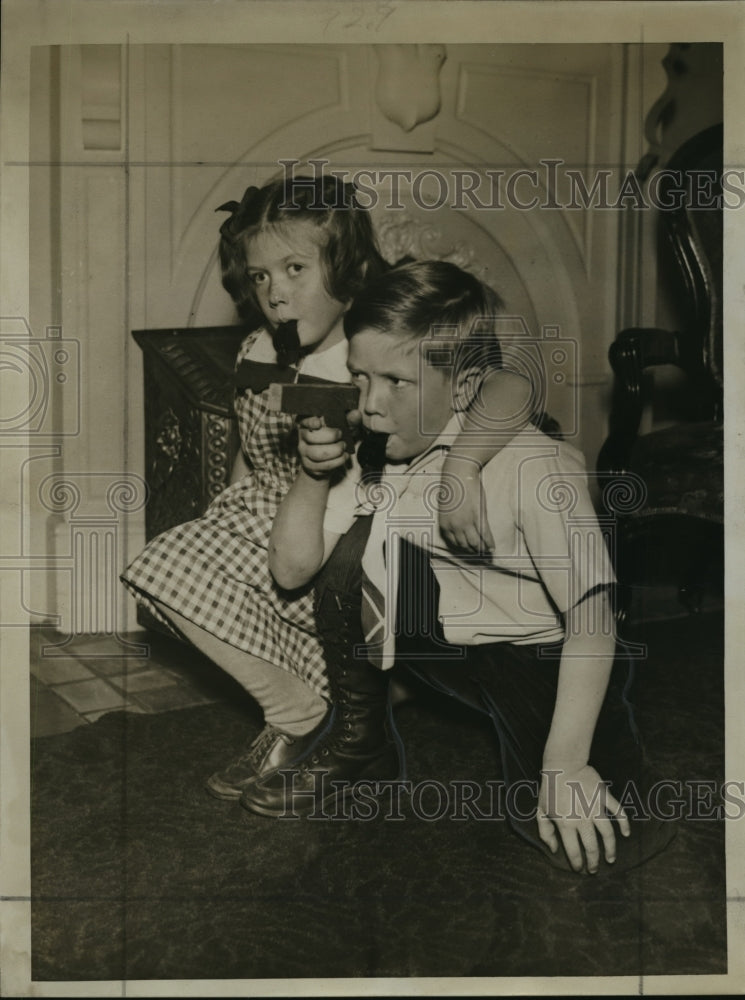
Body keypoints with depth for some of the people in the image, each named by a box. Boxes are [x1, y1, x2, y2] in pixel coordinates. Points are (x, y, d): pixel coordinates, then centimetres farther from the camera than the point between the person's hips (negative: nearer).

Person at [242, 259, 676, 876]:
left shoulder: (535, 466, -21)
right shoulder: (374, 457, -4)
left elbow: (594, 616, -23)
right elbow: (292, 569, 0)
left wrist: (565, 763, -26)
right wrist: (312, 476, -16)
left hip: (545, 668, -5)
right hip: (458, 651, 5)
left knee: (591, 841, -26)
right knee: (358, 541, -16)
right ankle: (360, 739, 2)